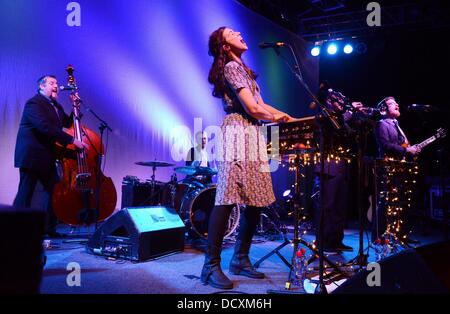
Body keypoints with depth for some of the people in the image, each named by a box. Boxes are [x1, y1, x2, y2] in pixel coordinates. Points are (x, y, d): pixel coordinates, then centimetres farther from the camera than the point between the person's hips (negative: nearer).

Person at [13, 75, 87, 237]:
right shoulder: (34, 103, -13)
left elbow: (69, 123, 14)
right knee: (25, 194, -3)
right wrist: (72, 141, -28)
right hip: (31, 156, -9)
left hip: (46, 157, 9)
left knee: (54, 190, 9)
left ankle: (49, 228, 18)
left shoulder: (56, 106, 15)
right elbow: (46, 128, -26)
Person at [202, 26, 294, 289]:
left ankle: (241, 259, 15)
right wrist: (275, 117, 5)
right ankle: (212, 266, -9)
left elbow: (260, 104, 23)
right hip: (238, 134, -10)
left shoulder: (242, 69, 26)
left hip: (251, 137, 10)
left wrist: (289, 118, 15)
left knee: (256, 201, 7)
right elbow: (252, 108, -13)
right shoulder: (231, 67, -5)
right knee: (226, 201, -13)